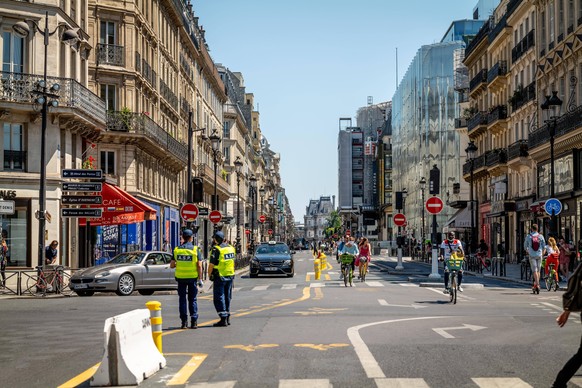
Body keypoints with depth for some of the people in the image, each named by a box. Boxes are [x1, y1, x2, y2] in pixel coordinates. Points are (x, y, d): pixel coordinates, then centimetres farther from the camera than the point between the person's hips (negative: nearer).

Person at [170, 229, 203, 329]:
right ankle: (193, 321, 2)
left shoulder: (177, 250, -1)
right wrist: (200, 279, -3)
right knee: (193, 299, 6)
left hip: (181, 278, 1)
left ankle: (184, 321, 5)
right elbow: (199, 266, -9)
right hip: (192, 277, -1)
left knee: (182, 299, 8)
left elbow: (171, 265, 1)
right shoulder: (196, 249, -6)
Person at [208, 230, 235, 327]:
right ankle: (227, 318, 21)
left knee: (219, 298, -2)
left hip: (220, 277, -7)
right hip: (230, 276, 7)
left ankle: (223, 319, -8)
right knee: (227, 297, 16)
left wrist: (209, 275, -1)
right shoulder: (231, 248, 8)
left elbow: (211, 265, -14)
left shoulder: (216, 249, -15)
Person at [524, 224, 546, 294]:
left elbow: (525, 246, 7)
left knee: (534, 271, -6)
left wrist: (528, 252, 25)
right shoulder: (540, 236, 2)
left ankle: (537, 285, -19)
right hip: (539, 255, 2)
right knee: (538, 270, 12)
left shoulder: (528, 236, -1)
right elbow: (544, 247, 4)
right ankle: (535, 285, 18)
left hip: (532, 255, -2)